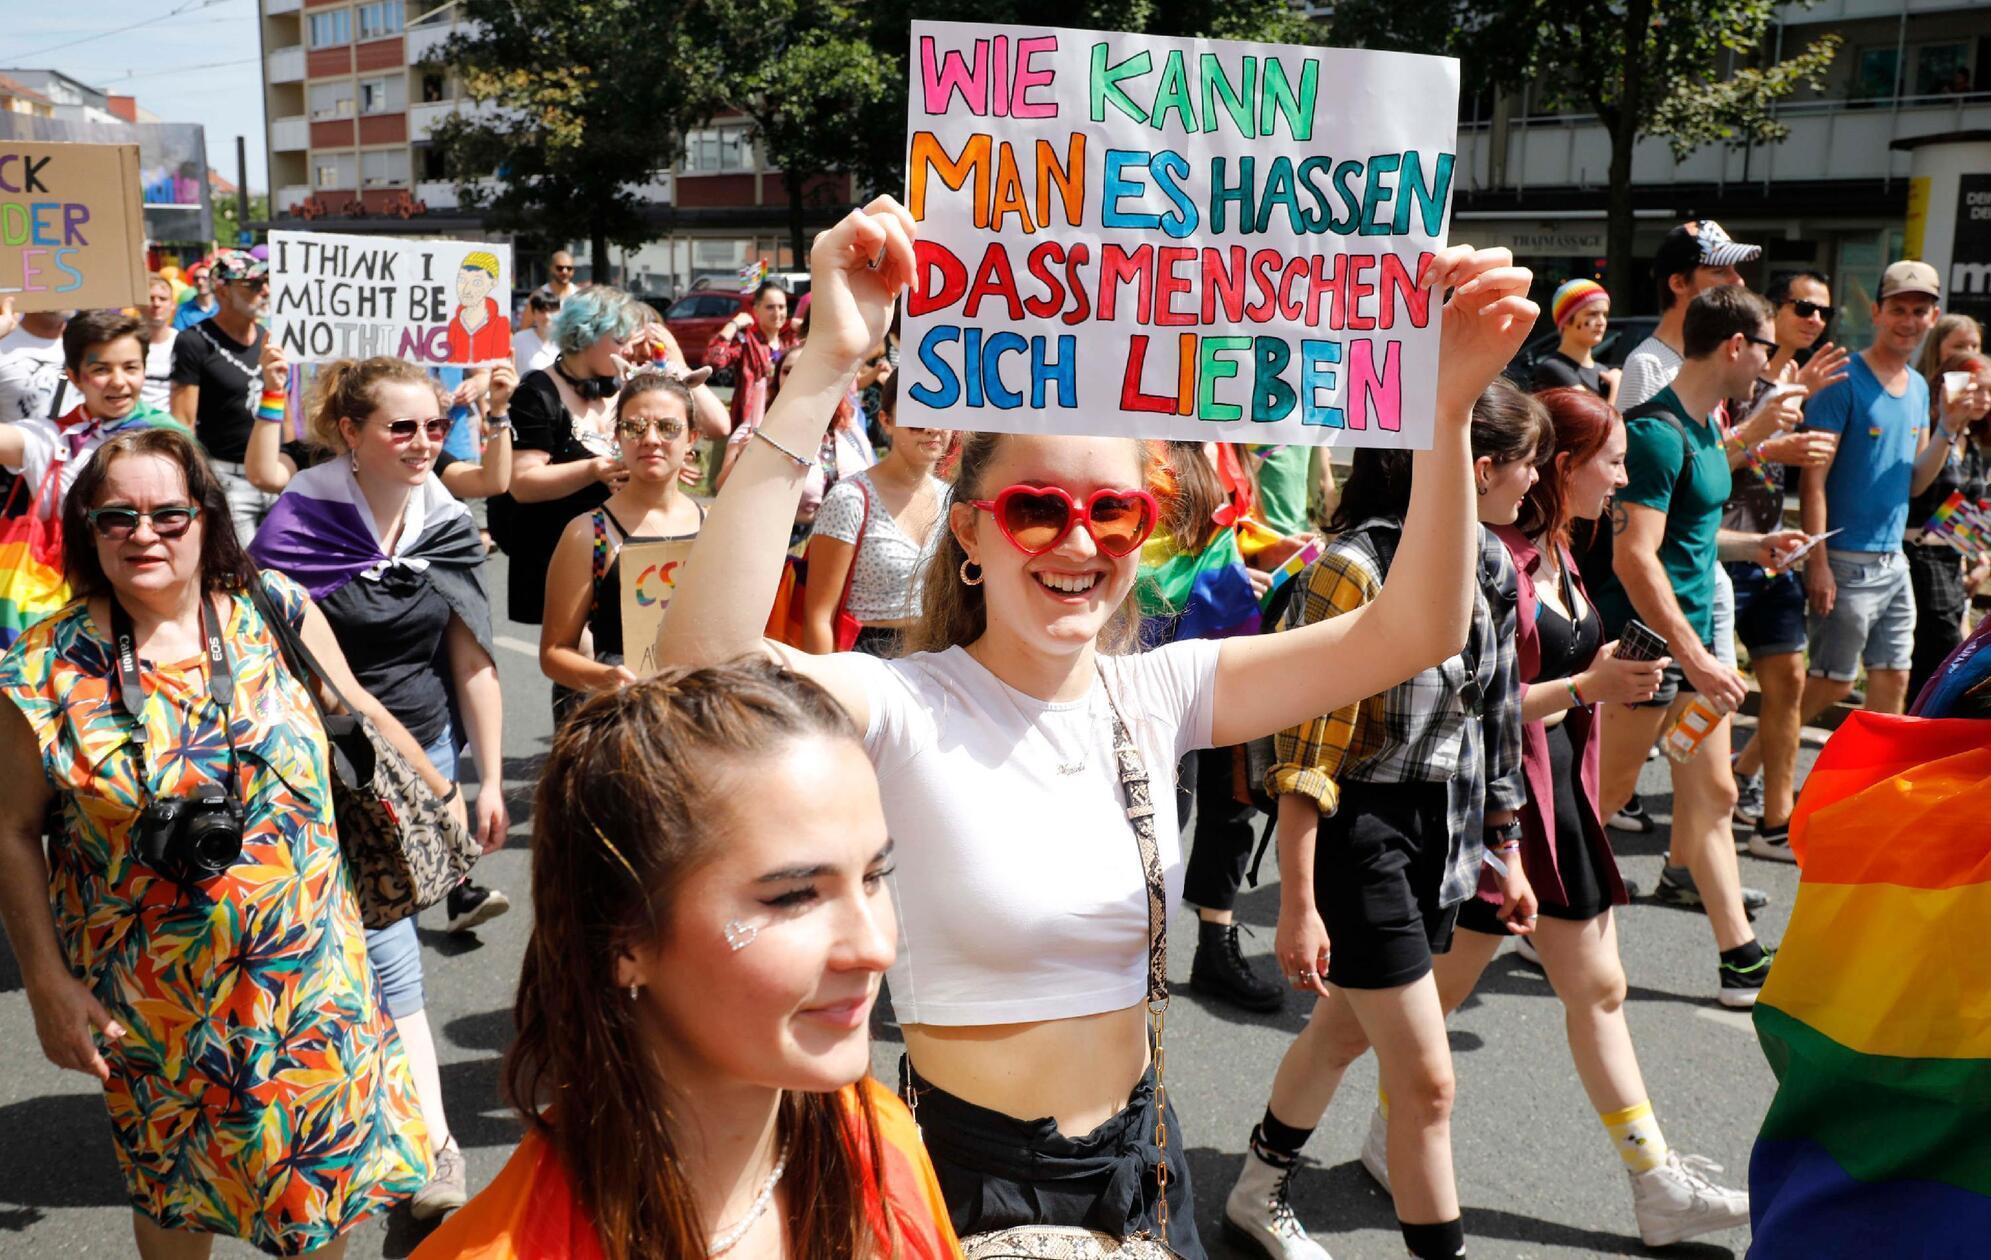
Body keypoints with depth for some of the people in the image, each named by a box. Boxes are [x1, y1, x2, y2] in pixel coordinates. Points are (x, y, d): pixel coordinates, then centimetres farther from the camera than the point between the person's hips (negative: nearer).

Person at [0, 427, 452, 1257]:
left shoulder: (273, 613, -6)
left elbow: (360, 713, 8)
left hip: (307, 964, 1)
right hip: (151, 994, -1)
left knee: (323, 1173, 12)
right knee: (174, 1185, 19)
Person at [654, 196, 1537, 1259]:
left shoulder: (1155, 693, -4)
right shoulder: (909, 707, -18)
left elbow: (1411, 634, -11)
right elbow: (702, 662, -37)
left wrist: (1448, 405, -25)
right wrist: (825, 369, -41)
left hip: (1139, 1158, 5)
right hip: (965, 1171, -4)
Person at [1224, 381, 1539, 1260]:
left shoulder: (1490, 566, 3)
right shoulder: (1358, 568, -21)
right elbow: (1307, 756, -20)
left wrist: (1506, 854, 16)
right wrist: (1298, 907, -19)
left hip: (1442, 839, 8)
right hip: (1363, 841, -8)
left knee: (1344, 1030, 23)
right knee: (1426, 1082, 0)